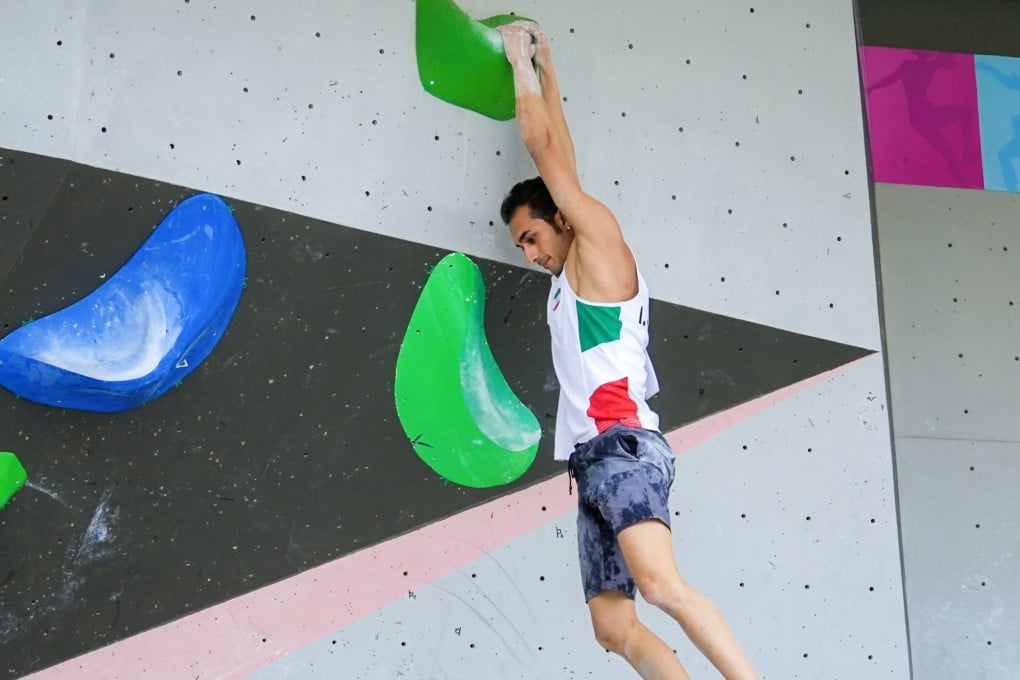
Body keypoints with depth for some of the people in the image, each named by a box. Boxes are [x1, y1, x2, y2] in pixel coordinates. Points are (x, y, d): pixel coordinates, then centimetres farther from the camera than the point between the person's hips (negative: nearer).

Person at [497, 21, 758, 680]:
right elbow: (560, 158, 33)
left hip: (622, 448, -9)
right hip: (596, 461, 9)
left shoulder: (600, 240, 5)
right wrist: (545, 70, 40)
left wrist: (523, 60, 19)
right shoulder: (571, 276, 27)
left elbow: (546, 146, 7)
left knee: (661, 584, -29)